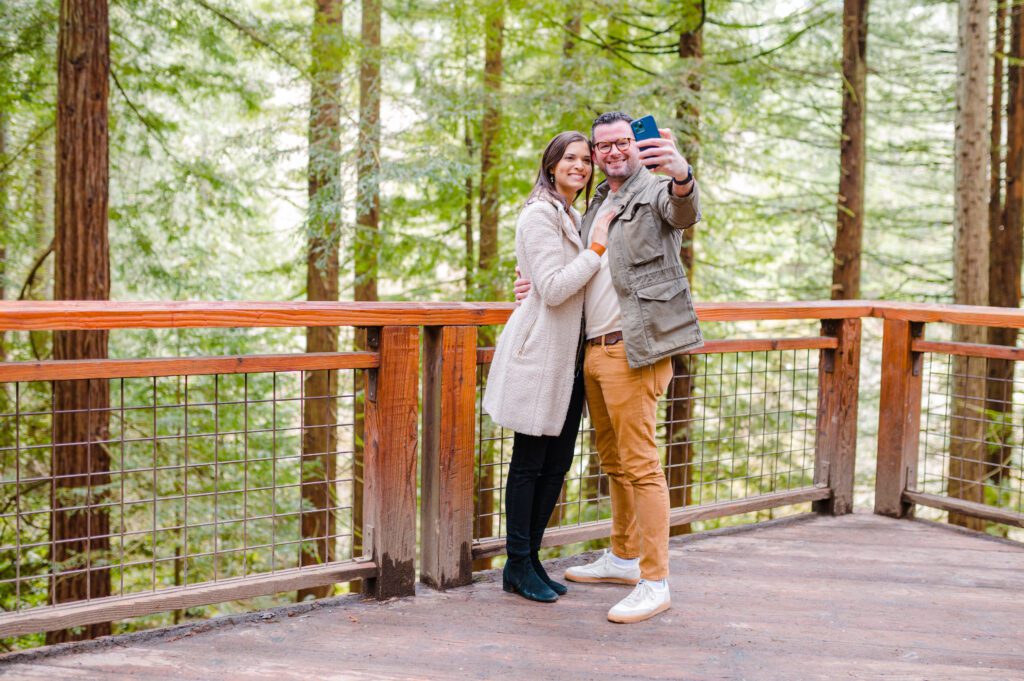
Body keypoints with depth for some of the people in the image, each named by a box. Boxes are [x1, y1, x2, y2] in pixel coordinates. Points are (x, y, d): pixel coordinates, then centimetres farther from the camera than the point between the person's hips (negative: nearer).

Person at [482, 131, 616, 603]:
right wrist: (597, 248, -16)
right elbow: (553, 288, -19)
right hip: (539, 352, -9)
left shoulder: (573, 217, 19)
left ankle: (529, 558, 19)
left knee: (557, 463, 10)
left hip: (568, 356, 9)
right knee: (529, 465, -1)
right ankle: (517, 566, 9)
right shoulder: (539, 215, -10)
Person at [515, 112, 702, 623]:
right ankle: (624, 557, 32)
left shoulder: (654, 190, -4)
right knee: (613, 460, 17)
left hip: (633, 347, -9)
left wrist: (682, 177, -50)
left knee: (639, 462, -8)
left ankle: (655, 582, -2)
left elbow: (684, 213, -28)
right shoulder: (597, 204, 21)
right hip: (594, 349, 9)